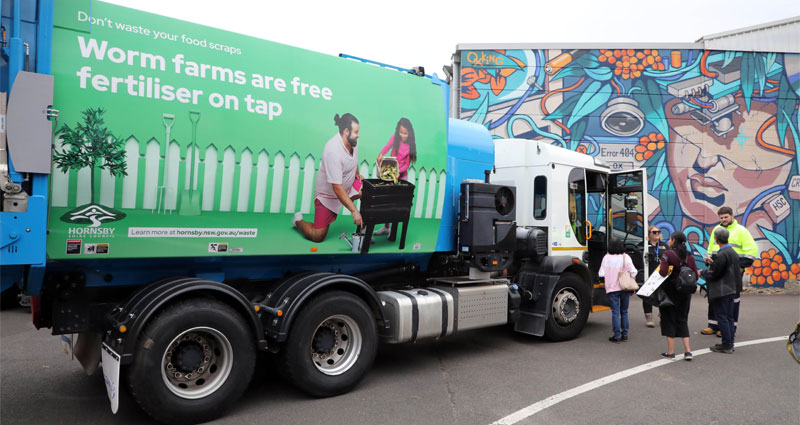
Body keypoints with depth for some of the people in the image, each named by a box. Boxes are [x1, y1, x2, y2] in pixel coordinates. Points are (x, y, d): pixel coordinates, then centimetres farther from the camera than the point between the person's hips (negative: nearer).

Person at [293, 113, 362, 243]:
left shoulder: (353, 141, -8)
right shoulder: (333, 151, -33)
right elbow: (337, 188, -35)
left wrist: (357, 174, 6)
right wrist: (354, 211, -35)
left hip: (349, 186, 7)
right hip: (328, 193, -7)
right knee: (317, 237, -4)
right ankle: (298, 220, 27)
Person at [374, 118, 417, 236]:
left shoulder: (410, 145, -5)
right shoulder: (394, 138, -1)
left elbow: (407, 164, -8)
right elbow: (387, 147, -14)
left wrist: (399, 171, -24)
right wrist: (381, 154, -35)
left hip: (402, 175, -2)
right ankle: (386, 227, 17)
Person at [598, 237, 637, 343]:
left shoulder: (606, 258, -7)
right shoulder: (626, 257, -4)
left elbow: (601, 274, -7)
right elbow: (633, 272, -4)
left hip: (612, 288, -2)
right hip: (625, 287, 2)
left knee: (615, 312, 1)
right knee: (624, 311, 14)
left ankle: (617, 336, 2)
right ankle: (624, 335, 19)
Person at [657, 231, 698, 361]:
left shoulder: (667, 254, -13)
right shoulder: (689, 256, 3)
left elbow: (663, 272, -25)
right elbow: (695, 275, 0)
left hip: (670, 291, -5)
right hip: (685, 292, 5)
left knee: (669, 320, 5)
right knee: (682, 320, 15)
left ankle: (670, 352, 9)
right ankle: (687, 351, 11)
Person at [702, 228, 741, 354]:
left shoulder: (722, 255, -21)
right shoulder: (733, 252, 9)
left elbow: (713, 274, -19)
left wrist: (702, 272, -3)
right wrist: (712, 262, 12)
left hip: (721, 292, -10)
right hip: (731, 290, 10)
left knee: (722, 318, -2)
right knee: (729, 317, 15)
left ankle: (726, 345, 4)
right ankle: (729, 344, 23)